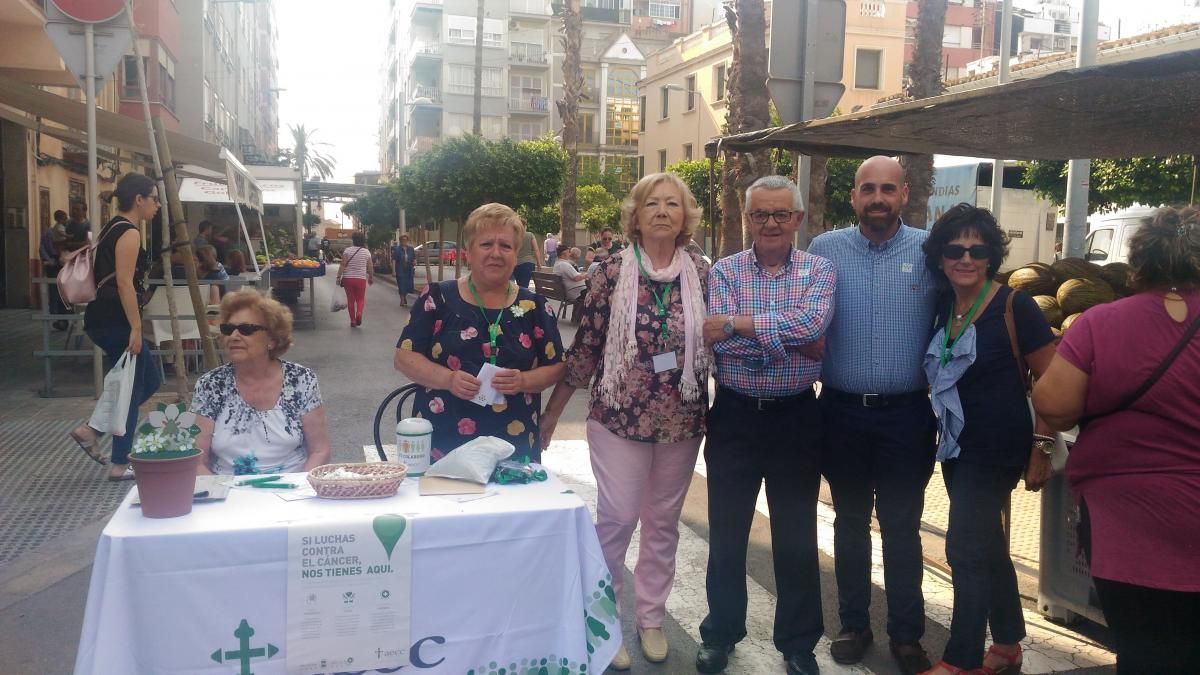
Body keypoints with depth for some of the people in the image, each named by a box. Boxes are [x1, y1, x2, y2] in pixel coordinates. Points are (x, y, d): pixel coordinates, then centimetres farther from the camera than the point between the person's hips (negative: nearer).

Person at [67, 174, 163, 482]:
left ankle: (91, 430, 15)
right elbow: (124, 284, -20)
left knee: (148, 381, 16)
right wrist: (136, 328, -21)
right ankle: (120, 465, 10)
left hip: (103, 317, 10)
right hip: (115, 320, -10)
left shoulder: (113, 228, 17)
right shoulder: (129, 233, -13)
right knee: (132, 388, 1)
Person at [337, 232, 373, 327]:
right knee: (360, 299, 11)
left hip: (348, 278, 0)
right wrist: (371, 278, 18)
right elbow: (370, 268, 3)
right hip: (361, 279, 0)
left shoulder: (347, 250, -3)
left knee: (350, 300, 10)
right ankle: (359, 313, -17)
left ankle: (353, 321, 12)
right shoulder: (366, 252, 0)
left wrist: (338, 277, -7)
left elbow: (343, 265, -10)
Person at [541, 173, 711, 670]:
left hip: (682, 420, 3)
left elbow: (715, 344, 8)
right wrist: (551, 411, 0)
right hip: (619, 416, -2)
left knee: (663, 521, 13)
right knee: (617, 518, -1)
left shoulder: (703, 274, 0)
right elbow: (585, 346, -2)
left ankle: (651, 617, 30)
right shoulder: (612, 271, -6)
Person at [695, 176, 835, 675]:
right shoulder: (724, 271, 0)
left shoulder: (819, 271, 0)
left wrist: (737, 323, -20)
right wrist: (790, 341, -18)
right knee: (726, 533, 12)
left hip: (796, 418, 0)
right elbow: (720, 343, -14)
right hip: (734, 416, 1)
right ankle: (721, 633, 30)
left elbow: (812, 323, -21)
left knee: (797, 537, 10)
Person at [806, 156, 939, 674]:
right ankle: (854, 624, 28)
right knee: (850, 522, 14)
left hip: (906, 413, -1)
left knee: (902, 526, 9)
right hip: (842, 410, 1)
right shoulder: (825, 250, 0)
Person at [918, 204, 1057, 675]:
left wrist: (1043, 448, -14)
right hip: (956, 446, 7)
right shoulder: (941, 308, 5)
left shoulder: (1014, 306, -14)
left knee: (966, 547, -4)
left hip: (998, 449, -7)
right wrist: (938, 432, 11)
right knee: (987, 547, 17)